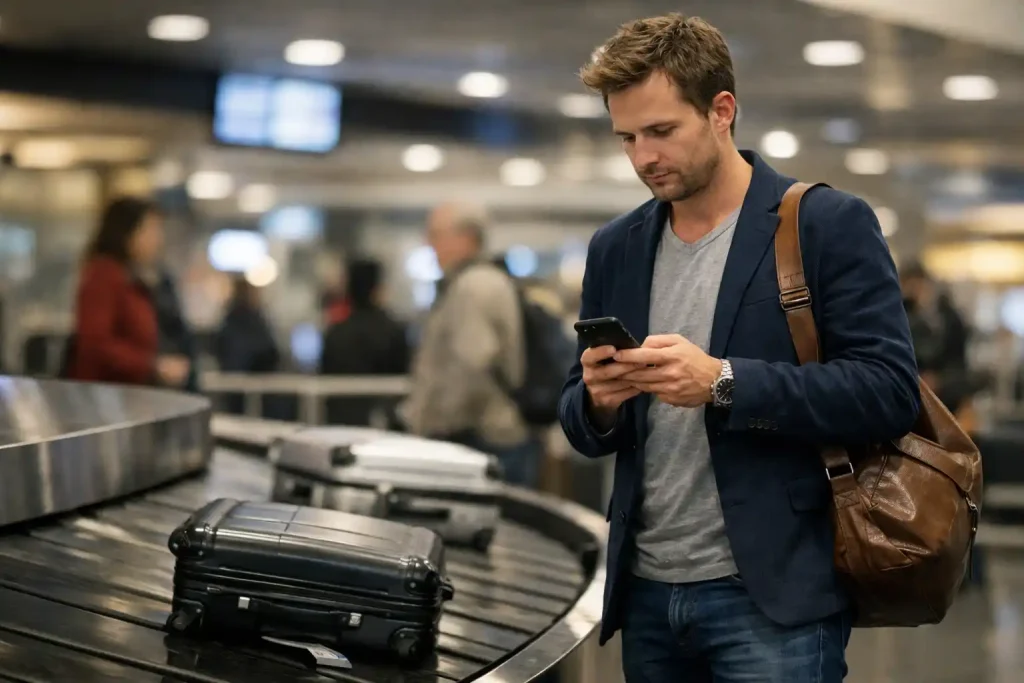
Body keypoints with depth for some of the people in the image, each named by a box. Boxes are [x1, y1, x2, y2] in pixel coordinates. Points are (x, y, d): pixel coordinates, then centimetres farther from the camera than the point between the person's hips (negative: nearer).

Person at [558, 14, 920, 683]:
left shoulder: (830, 224, -5)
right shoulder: (616, 248, 11)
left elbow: (890, 390, -13)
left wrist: (723, 383, -21)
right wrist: (599, 400, -8)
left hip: (772, 593, -5)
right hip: (646, 593, 5)